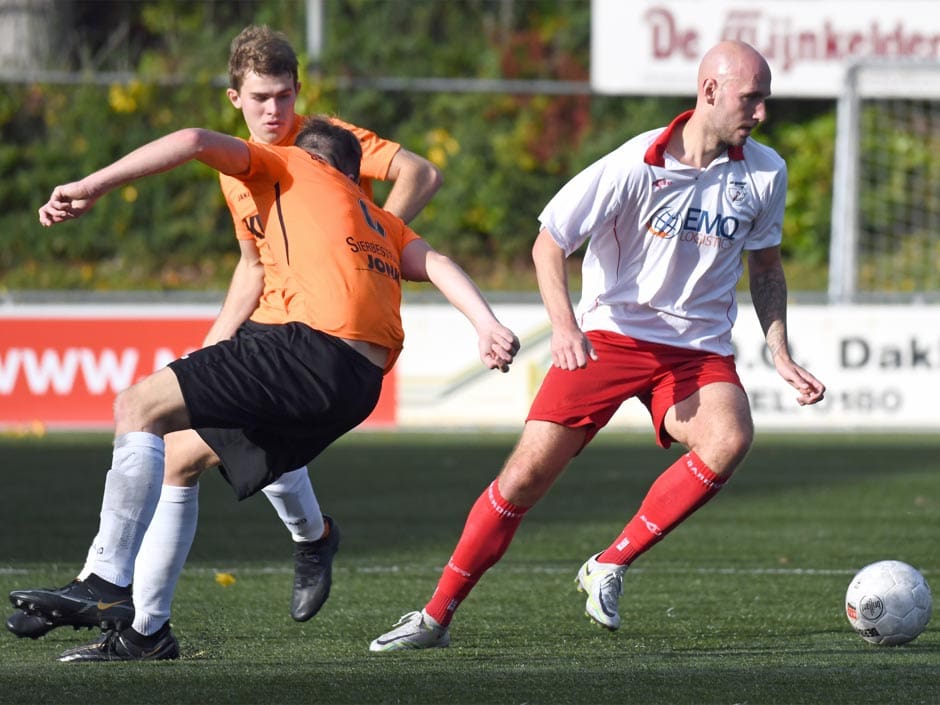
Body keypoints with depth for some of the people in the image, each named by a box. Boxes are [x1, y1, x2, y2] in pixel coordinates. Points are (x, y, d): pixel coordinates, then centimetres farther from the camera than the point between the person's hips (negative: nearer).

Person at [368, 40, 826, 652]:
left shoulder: (765, 172, -1)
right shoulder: (635, 165, -15)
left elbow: (766, 266, 16)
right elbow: (549, 242, -10)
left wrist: (780, 355, 7)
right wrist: (564, 325, -25)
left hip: (700, 349, 3)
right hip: (610, 333, -3)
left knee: (730, 439, -29)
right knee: (529, 472, -10)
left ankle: (610, 567, -15)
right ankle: (437, 616, 5)